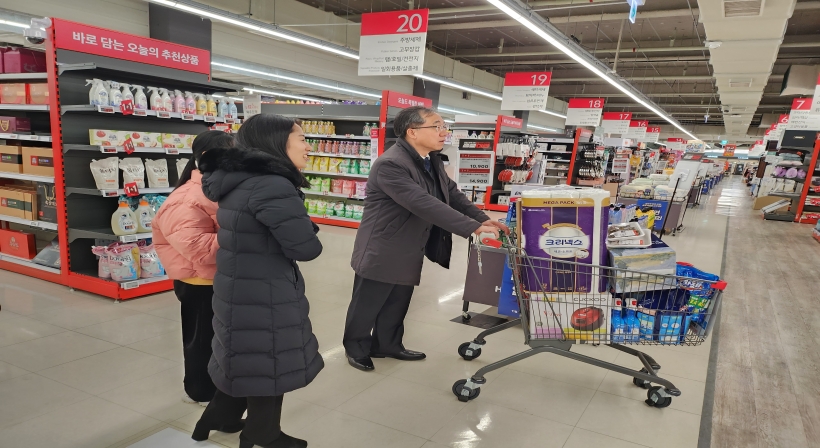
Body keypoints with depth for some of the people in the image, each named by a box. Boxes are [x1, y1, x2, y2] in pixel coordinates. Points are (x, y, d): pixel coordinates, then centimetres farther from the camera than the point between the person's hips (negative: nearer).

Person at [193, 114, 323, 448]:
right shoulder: (273, 187, -25)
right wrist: (306, 229, 0)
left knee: (246, 363, 26)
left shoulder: (238, 181, 5)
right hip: (263, 299, -9)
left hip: (241, 291, 9)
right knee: (267, 369, 12)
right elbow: (306, 247, -21)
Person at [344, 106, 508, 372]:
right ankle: (356, 347, 33)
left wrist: (483, 219, -9)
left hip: (408, 252, 8)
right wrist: (472, 228, -36)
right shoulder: (390, 165, -28)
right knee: (367, 305, 11)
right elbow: (425, 205, -35)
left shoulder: (432, 161, 3)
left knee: (397, 305, 20)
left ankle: (387, 345, 39)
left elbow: (452, 194, 6)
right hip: (382, 252, -8)